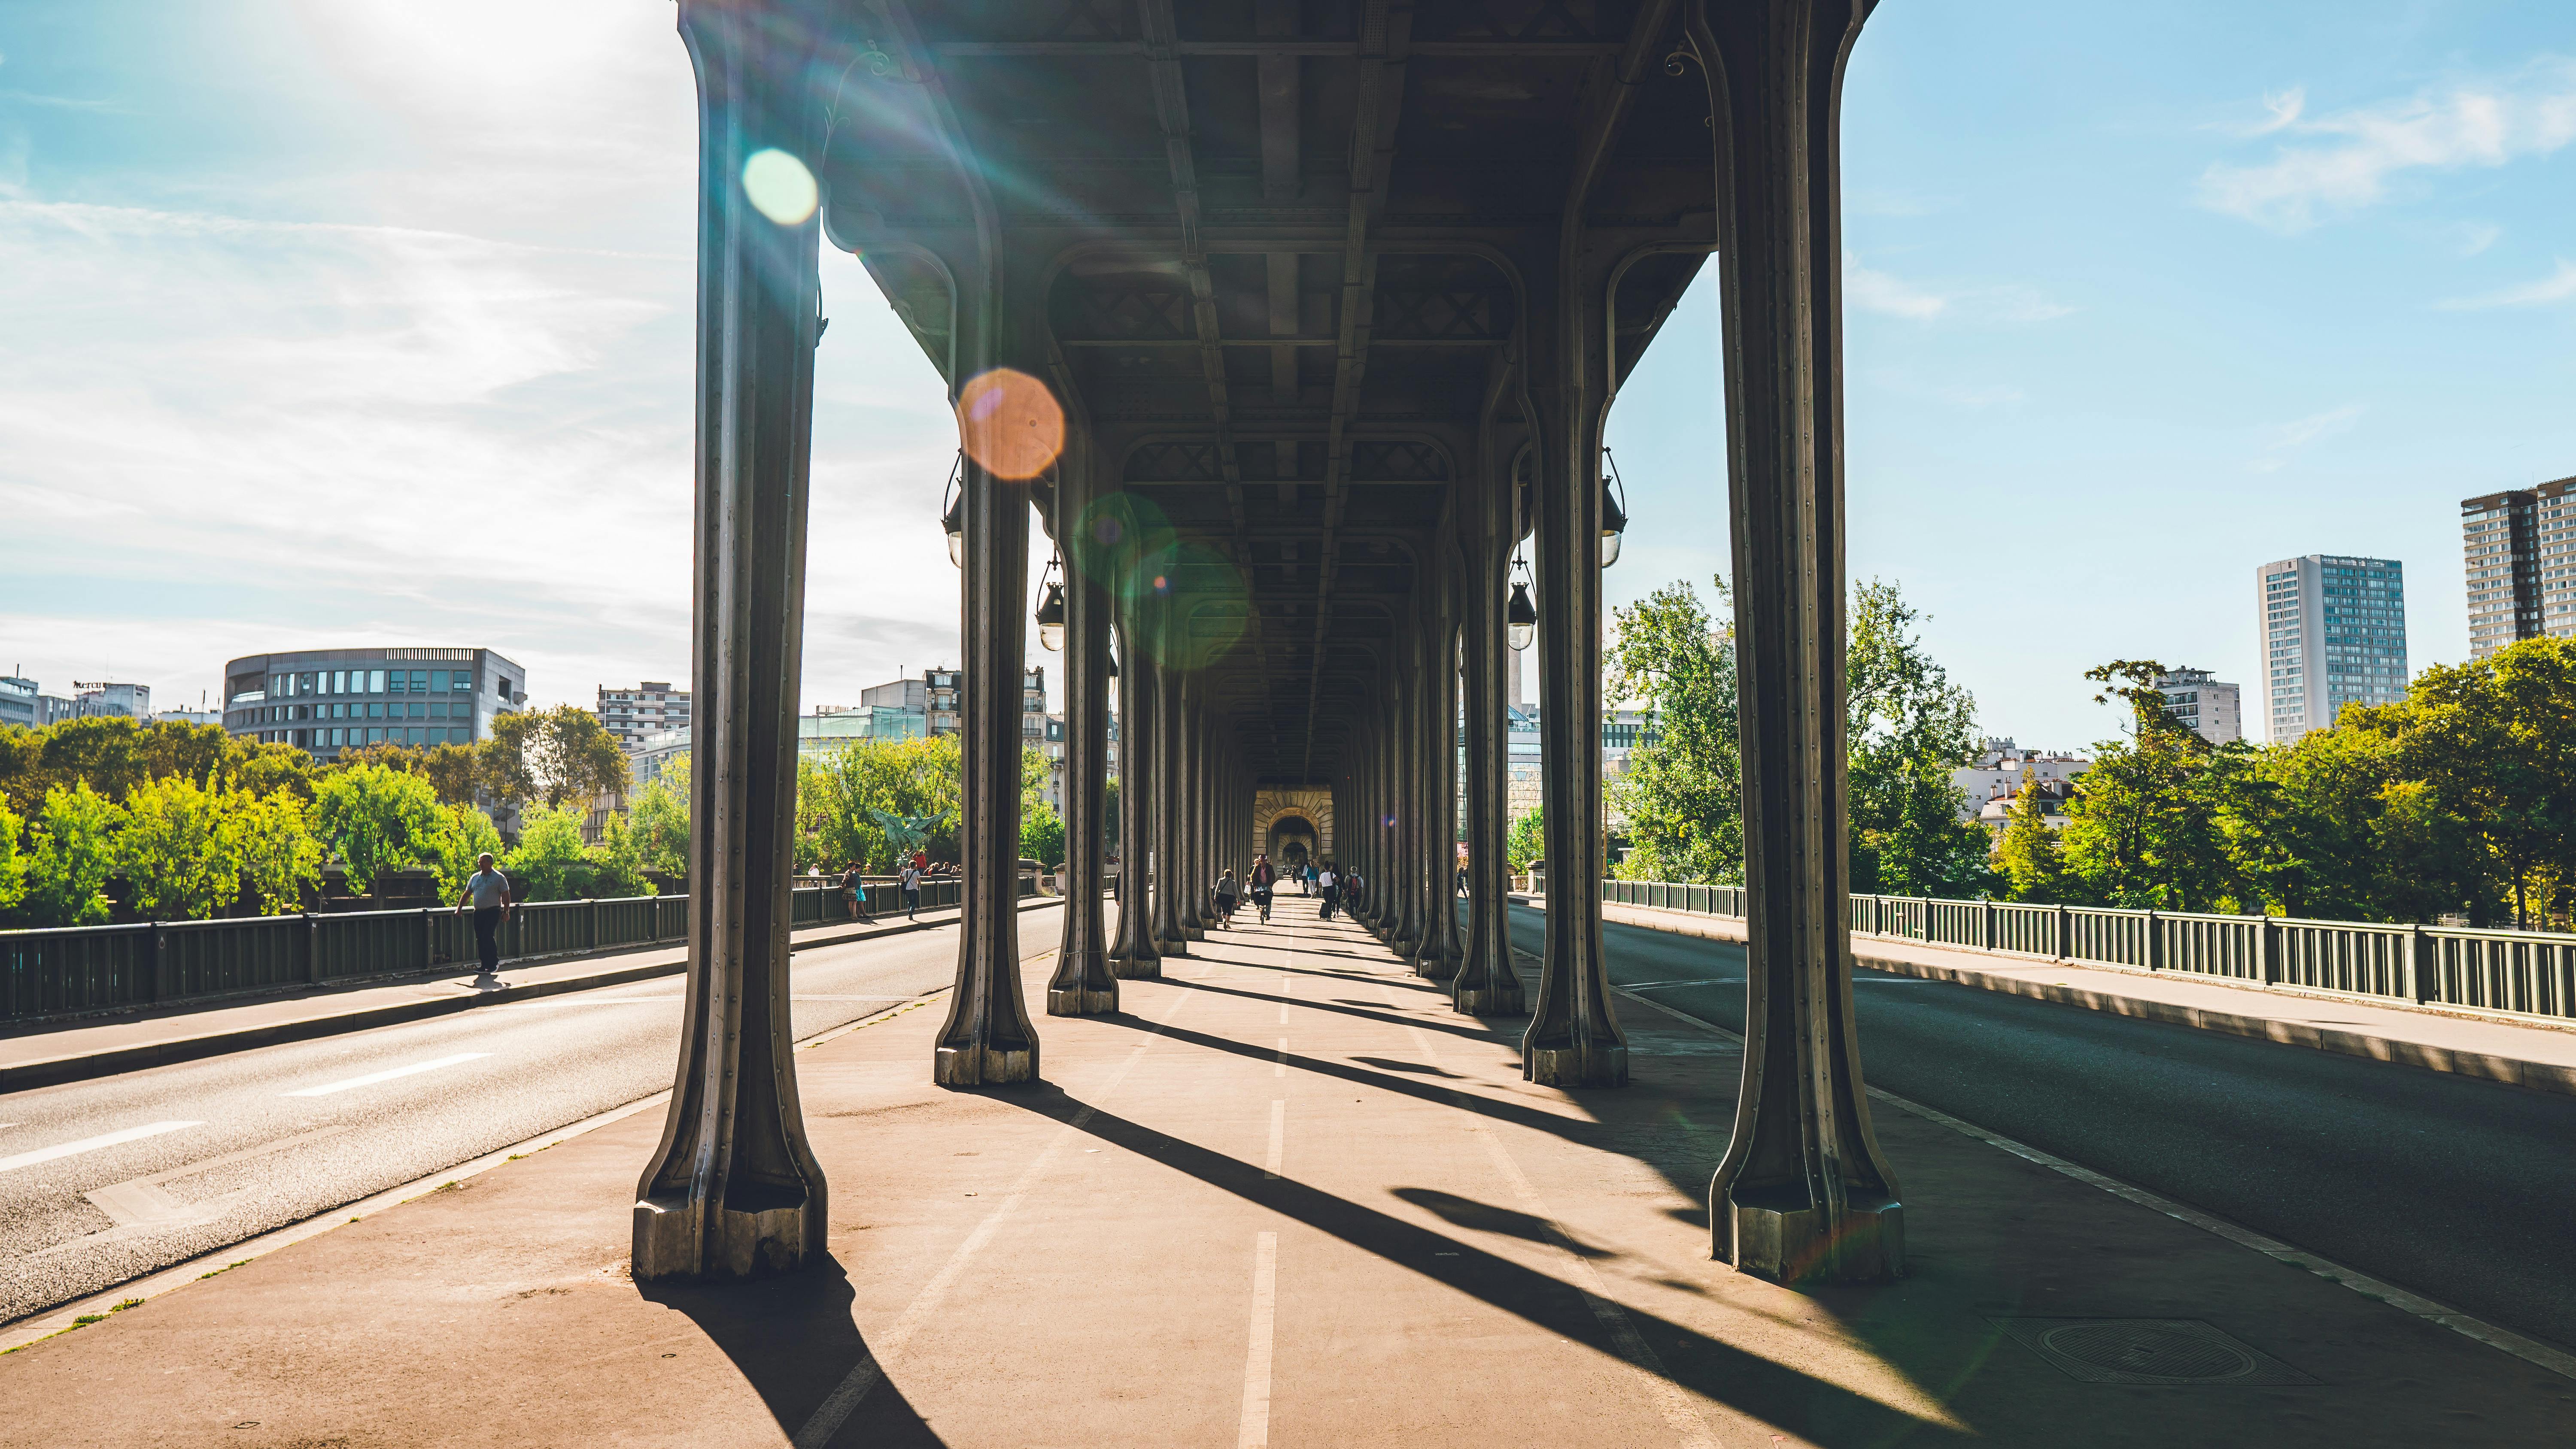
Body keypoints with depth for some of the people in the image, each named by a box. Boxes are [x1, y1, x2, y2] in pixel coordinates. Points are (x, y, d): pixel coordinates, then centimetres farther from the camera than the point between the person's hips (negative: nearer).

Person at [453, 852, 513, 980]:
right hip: (478, 912, 6)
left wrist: (506, 912, -10)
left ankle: (494, 962, -4)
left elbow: (506, 895, -4)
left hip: (493, 911, -6)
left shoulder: (499, 878, -1)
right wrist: (459, 908, 10)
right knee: (480, 939, 3)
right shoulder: (475, 878, 15)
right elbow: (466, 894, 20)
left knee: (488, 936, -16)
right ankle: (486, 966, 8)